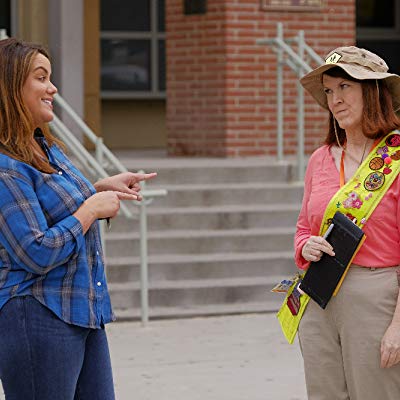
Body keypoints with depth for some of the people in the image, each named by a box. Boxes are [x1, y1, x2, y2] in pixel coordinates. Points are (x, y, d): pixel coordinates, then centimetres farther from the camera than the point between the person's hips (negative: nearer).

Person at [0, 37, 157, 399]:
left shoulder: (49, 148, 11)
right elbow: (38, 255, -22)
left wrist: (101, 188, 12)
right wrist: (92, 209, -12)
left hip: (86, 314, 9)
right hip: (39, 320, -9)